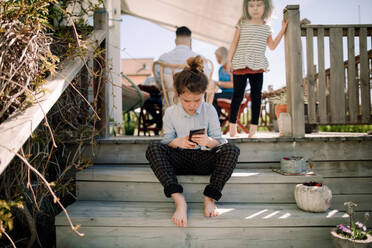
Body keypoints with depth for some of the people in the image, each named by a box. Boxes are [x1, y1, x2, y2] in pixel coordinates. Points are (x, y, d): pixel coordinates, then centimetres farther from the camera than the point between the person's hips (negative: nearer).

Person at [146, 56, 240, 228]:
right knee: (153, 149, -27)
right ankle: (179, 200, -36)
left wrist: (209, 141, -25)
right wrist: (176, 142, -21)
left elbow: (219, 141, 0)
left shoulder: (209, 110, 0)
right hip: (180, 159, 1)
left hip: (204, 159, 0)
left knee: (231, 149, -28)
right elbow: (166, 141, 3)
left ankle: (210, 198, -25)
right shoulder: (171, 112, 1)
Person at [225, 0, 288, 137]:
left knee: (256, 96, 1)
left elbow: (272, 46, 18)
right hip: (240, 65, -2)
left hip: (257, 67, 2)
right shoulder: (242, 24, 6)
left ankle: (254, 126, 7)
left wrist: (283, 29, 14)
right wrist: (229, 60, -1)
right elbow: (234, 43, 6)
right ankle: (232, 124, 11)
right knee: (237, 95, 0)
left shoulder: (266, 28, 12)